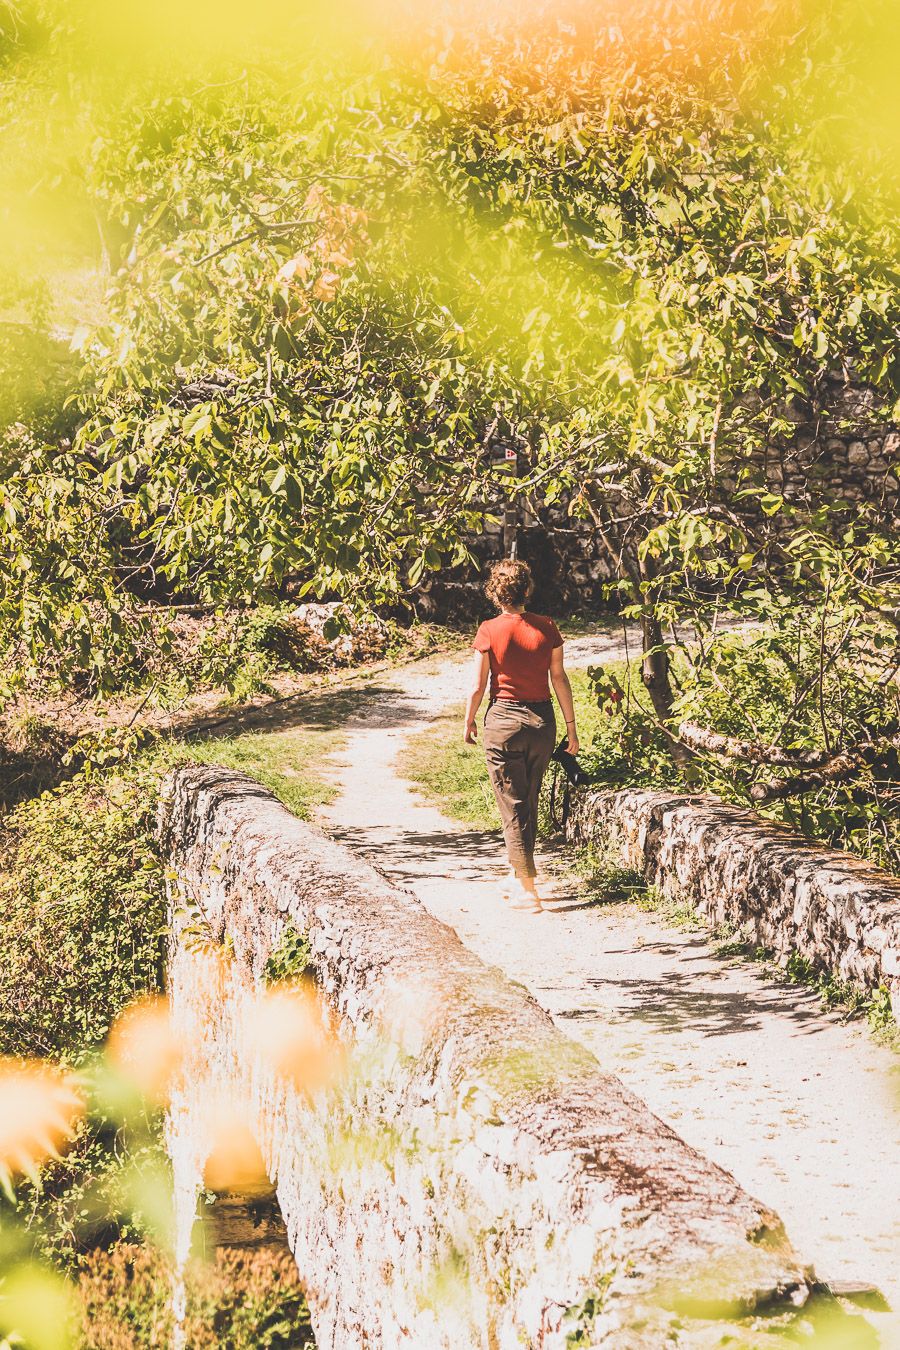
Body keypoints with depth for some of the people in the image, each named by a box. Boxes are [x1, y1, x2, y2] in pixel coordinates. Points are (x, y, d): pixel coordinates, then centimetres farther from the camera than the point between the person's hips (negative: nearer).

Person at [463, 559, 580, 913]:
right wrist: (571, 726, 8)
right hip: (543, 719, 3)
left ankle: (527, 890, -2)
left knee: (513, 807, 3)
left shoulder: (489, 631, -10)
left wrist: (468, 723, 9)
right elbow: (559, 679, 0)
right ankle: (518, 876, 32)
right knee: (529, 803, 19)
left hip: (504, 719, -3)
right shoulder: (546, 628, -3)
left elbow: (477, 687, -7)